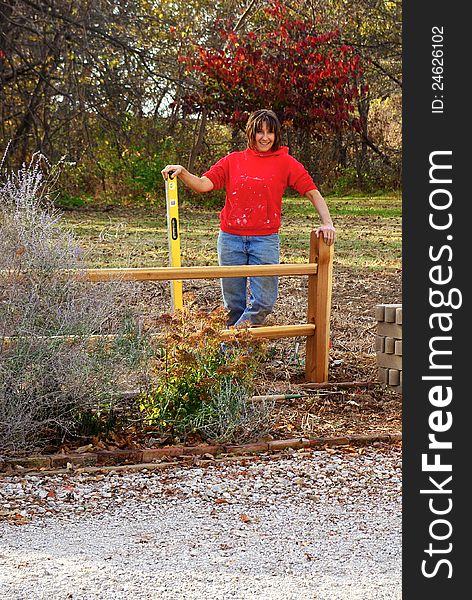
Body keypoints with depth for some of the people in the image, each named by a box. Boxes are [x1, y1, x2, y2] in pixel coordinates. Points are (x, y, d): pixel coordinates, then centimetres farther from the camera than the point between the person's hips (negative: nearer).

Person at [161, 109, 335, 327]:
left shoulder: (285, 162, 5)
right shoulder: (233, 160, 9)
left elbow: (312, 192, 2)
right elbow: (203, 184, 1)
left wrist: (327, 223, -10)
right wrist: (182, 173, -17)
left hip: (265, 239, -1)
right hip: (230, 238, 1)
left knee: (262, 303, -9)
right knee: (233, 304, 6)